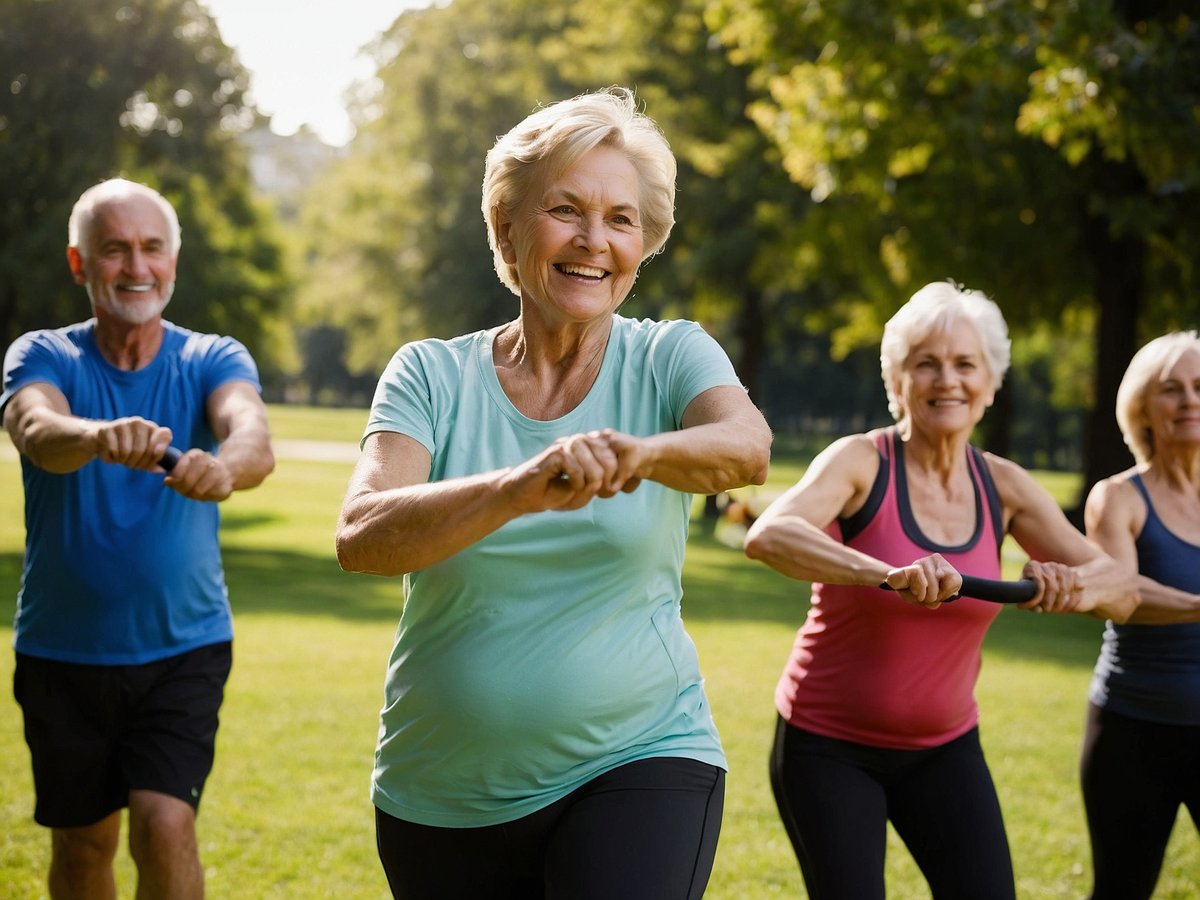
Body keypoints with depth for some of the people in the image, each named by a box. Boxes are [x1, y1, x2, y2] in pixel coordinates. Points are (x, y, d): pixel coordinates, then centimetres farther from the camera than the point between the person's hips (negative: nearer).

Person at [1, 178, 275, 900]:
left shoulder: (213, 361, -4)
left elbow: (253, 435, -26)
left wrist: (227, 462, -51)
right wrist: (100, 437, -51)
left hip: (184, 649, -1)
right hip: (62, 653, 1)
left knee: (165, 824, -16)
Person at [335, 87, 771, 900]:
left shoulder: (670, 358, -2)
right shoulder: (432, 374, -3)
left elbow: (747, 446, -24)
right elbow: (361, 539, -19)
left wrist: (644, 454, -46)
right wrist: (519, 489, -37)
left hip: (641, 763, -1)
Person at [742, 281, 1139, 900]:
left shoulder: (1002, 487, -2)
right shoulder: (862, 463, -15)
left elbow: (1121, 589, -6)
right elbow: (767, 535, -35)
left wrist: (1074, 585, -30)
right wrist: (890, 576, -50)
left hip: (944, 749, 4)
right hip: (829, 748, -4)